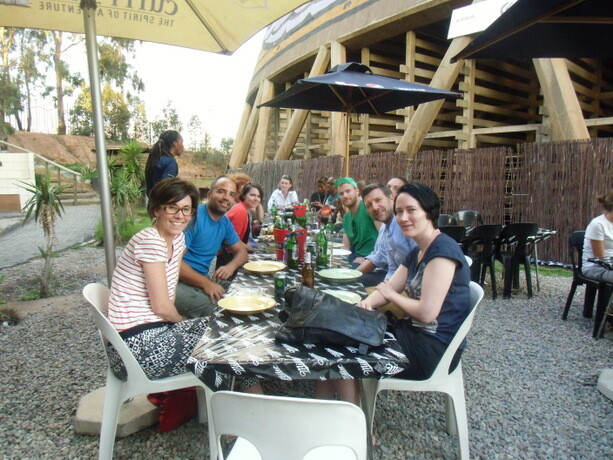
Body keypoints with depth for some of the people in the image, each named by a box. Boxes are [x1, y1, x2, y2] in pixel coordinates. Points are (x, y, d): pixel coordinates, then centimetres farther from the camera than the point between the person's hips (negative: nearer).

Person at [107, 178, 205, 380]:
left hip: (157, 329, 8)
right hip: (136, 344, -8)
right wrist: (182, 321, 1)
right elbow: (161, 306, -17)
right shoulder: (150, 241, -19)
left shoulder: (177, 237, 7)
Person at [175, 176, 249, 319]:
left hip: (203, 279, 8)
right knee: (210, 309, -32)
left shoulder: (225, 222, 10)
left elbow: (242, 251, 17)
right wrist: (205, 283, -25)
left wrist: (231, 266, -7)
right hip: (180, 282, -8)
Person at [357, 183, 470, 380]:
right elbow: (387, 289, 9)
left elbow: (427, 313, -26)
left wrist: (392, 295, -8)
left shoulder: (443, 250, -20)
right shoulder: (417, 252, 10)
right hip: (414, 332, 9)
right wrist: (367, 302, -14)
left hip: (435, 347, -9)